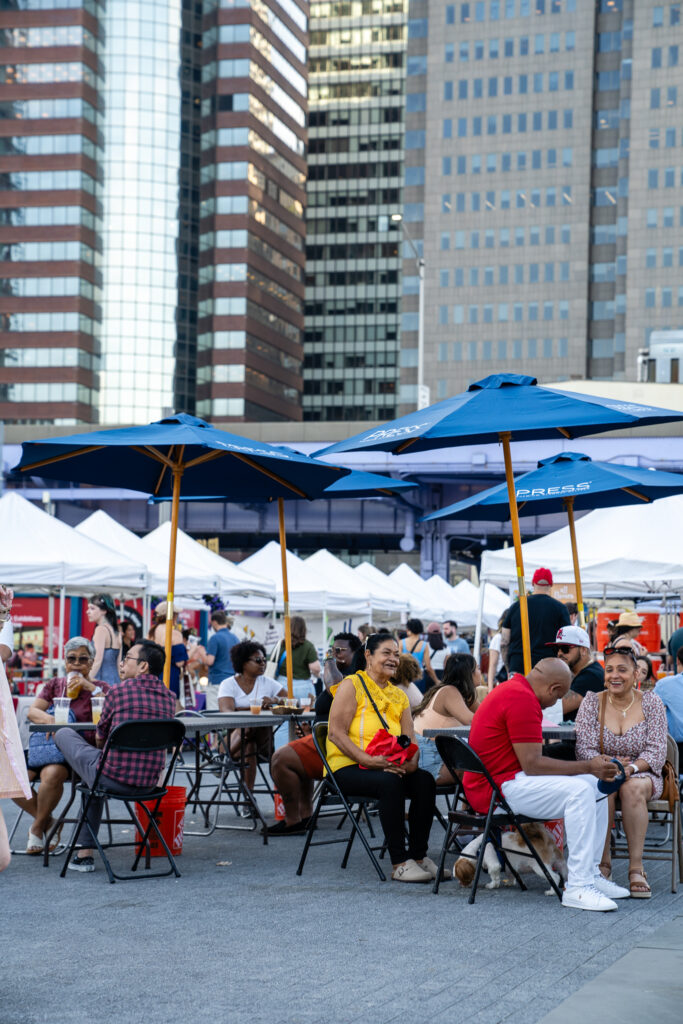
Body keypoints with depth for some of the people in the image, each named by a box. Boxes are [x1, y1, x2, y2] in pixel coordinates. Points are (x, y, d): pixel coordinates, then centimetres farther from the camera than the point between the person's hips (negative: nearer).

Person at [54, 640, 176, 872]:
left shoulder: (118, 691, -9)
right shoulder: (169, 698, 6)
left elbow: (100, 739, 3)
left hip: (114, 778, -6)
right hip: (149, 782, 6)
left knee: (63, 734, 17)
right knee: (98, 773, 37)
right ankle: (85, 853, 37)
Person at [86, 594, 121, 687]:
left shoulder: (101, 629, -8)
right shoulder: (116, 632, 15)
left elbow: (97, 661, -15)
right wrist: (118, 684, 22)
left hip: (103, 680, -8)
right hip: (115, 681, 8)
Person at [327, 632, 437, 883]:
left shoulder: (399, 695, 18)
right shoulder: (352, 685, -1)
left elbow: (409, 741, 8)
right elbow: (336, 733, -11)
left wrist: (411, 762, -16)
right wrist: (369, 760, -24)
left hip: (390, 768, 6)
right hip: (348, 767, -6)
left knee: (425, 780, -23)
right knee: (390, 782, -34)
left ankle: (419, 856, -15)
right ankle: (399, 864, -32)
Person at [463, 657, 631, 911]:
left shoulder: (513, 689, 18)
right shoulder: (522, 700, -17)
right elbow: (532, 764, -21)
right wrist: (587, 767, -15)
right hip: (497, 789, -11)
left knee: (593, 783, 8)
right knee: (580, 791, -24)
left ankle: (590, 874, 8)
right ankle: (577, 888, -24)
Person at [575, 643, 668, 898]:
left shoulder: (651, 702, 1)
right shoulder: (591, 703, 1)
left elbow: (657, 750, -6)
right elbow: (584, 750, -6)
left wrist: (631, 767, -25)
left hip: (643, 774, 0)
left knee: (633, 787, -34)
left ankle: (636, 868, -32)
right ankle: (603, 862, -27)